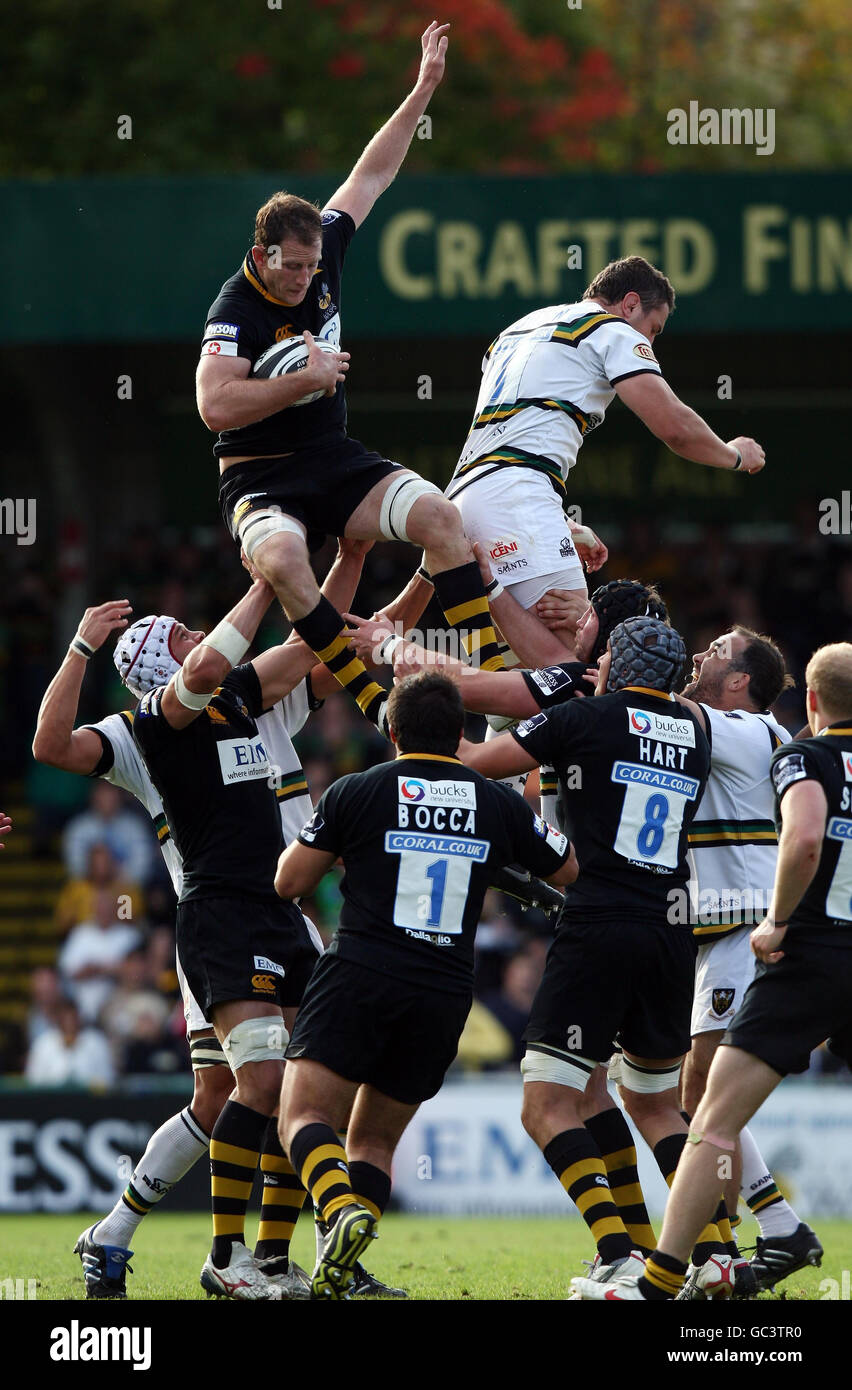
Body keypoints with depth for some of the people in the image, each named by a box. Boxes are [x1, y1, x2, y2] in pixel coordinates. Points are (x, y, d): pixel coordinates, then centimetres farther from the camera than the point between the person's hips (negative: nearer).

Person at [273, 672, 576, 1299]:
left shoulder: (355, 793, 0)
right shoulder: (499, 804, 7)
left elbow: (289, 882, 5)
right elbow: (568, 871, 20)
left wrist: (303, 839, 25)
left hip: (360, 974, -3)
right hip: (446, 994, 3)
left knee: (305, 1118, -4)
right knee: (375, 1139, 14)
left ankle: (343, 1208, -35)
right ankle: (341, 1273, -5)